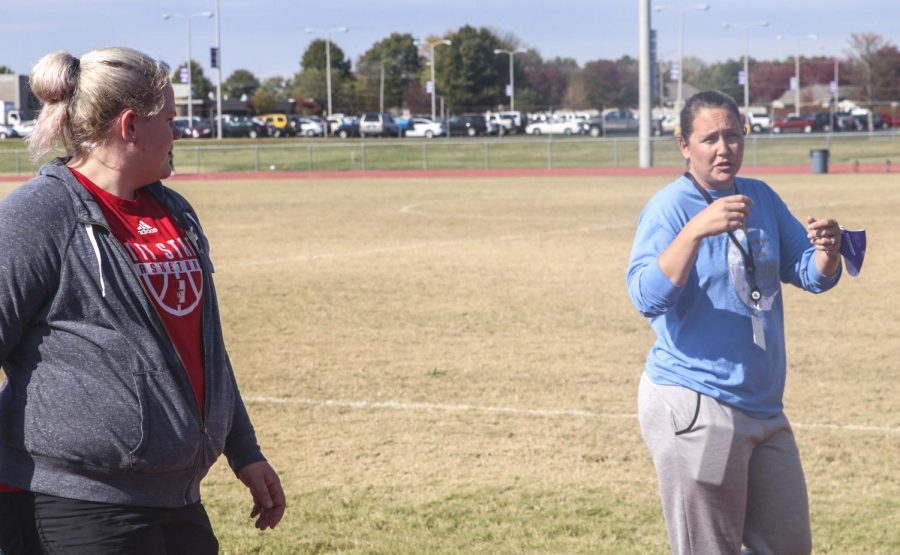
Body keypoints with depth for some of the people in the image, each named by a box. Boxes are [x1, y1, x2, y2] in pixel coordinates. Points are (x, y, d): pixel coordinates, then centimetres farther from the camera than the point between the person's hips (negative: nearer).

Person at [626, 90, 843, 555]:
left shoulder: (762, 199, 10)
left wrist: (827, 251, -10)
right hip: (693, 409, -7)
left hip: (764, 407, 7)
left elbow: (811, 275, 13)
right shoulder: (670, 207, -10)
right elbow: (648, 298, -24)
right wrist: (697, 230, -36)